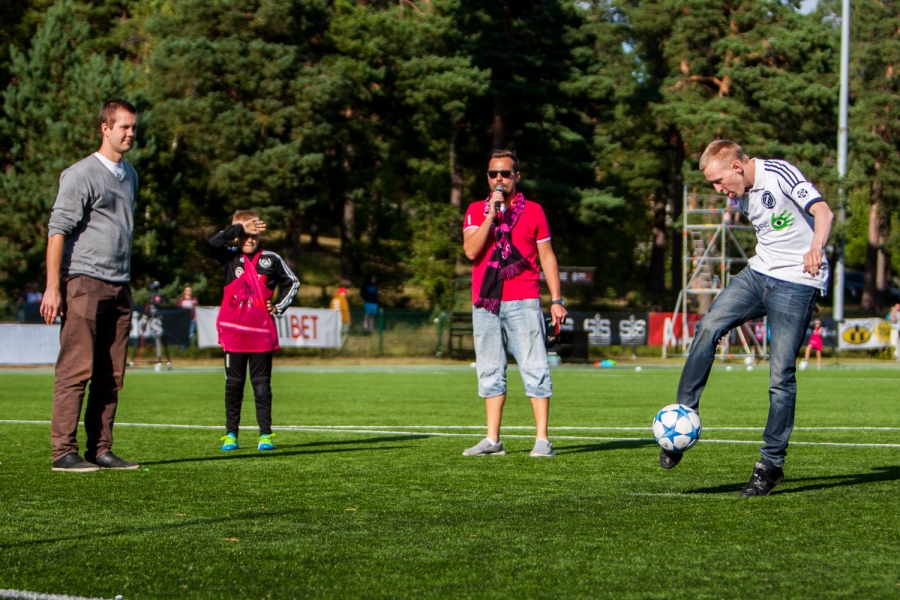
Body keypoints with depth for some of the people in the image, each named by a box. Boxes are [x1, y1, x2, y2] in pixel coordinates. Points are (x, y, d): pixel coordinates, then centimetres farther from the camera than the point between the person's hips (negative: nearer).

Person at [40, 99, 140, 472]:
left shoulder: (130, 175, 18)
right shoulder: (81, 175, -6)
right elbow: (58, 230, -10)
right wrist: (52, 287, -16)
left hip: (119, 286, 7)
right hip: (84, 283, -7)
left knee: (111, 375, 6)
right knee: (76, 370, -9)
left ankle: (101, 449, 11)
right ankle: (64, 451, -7)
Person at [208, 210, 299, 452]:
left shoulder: (271, 260, 5)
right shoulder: (230, 258, 4)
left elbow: (292, 283, 16)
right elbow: (213, 242, -16)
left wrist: (279, 307, 5)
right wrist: (240, 227, -17)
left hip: (262, 333, 0)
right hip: (234, 331, 0)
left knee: (262, 384, 3)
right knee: (234, 384, 6)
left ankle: (265, 434, 5)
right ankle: (231, 434, 10)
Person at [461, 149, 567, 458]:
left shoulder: (532, 210, 8)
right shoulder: (476, 210, 10)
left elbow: (547, 256, 9)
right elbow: (471, 250, -5)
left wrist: (557, 299, 2)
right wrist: (492, 213, -11)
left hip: (523, 302, -2)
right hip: (485, 304, 2)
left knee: (535, 370, -7)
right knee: (490, 371, 5)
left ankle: (542, 440, -8)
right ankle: (492, 440, 10)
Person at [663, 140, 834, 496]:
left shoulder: (780, 174, -16)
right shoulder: (742, 196, 8)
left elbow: (822, 211, -29)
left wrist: (815, 247, -46)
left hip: (796, 283, -7)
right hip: (759, 273, 7)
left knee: (781, 376, -7)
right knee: (708, 327, -15)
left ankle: (771, 463, 3)